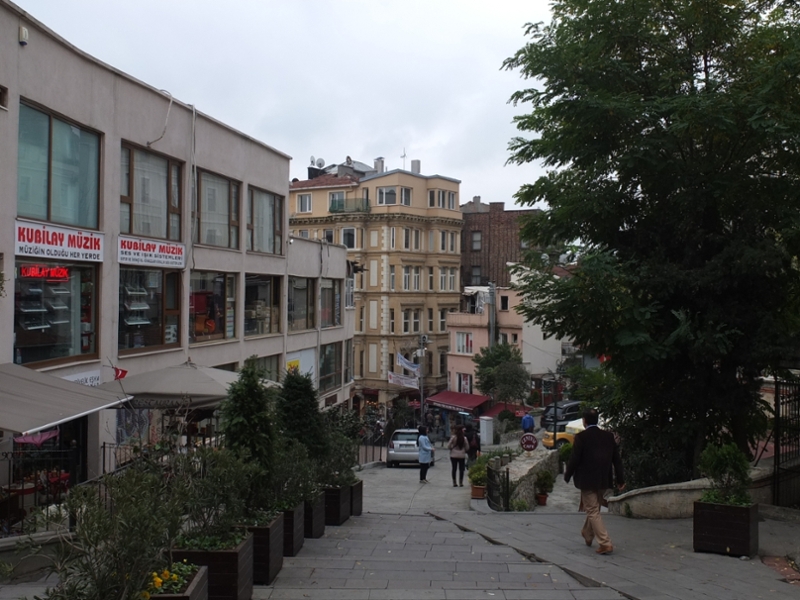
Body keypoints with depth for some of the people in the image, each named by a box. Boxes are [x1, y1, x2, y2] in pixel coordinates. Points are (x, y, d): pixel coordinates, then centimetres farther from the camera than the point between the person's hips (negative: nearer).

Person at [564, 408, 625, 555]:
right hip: (604, 481, 6)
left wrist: (567, 476, 2)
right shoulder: (609, 436, 3)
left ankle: (605, 543, -10)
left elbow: (574, 459, -13)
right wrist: (620, 479, 13)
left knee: (593, 512, -2)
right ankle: (587, 535, 41)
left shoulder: (581, 437, -14)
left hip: (587, 481, -6)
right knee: (594, 509, 23)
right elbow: (617, 459, 6)